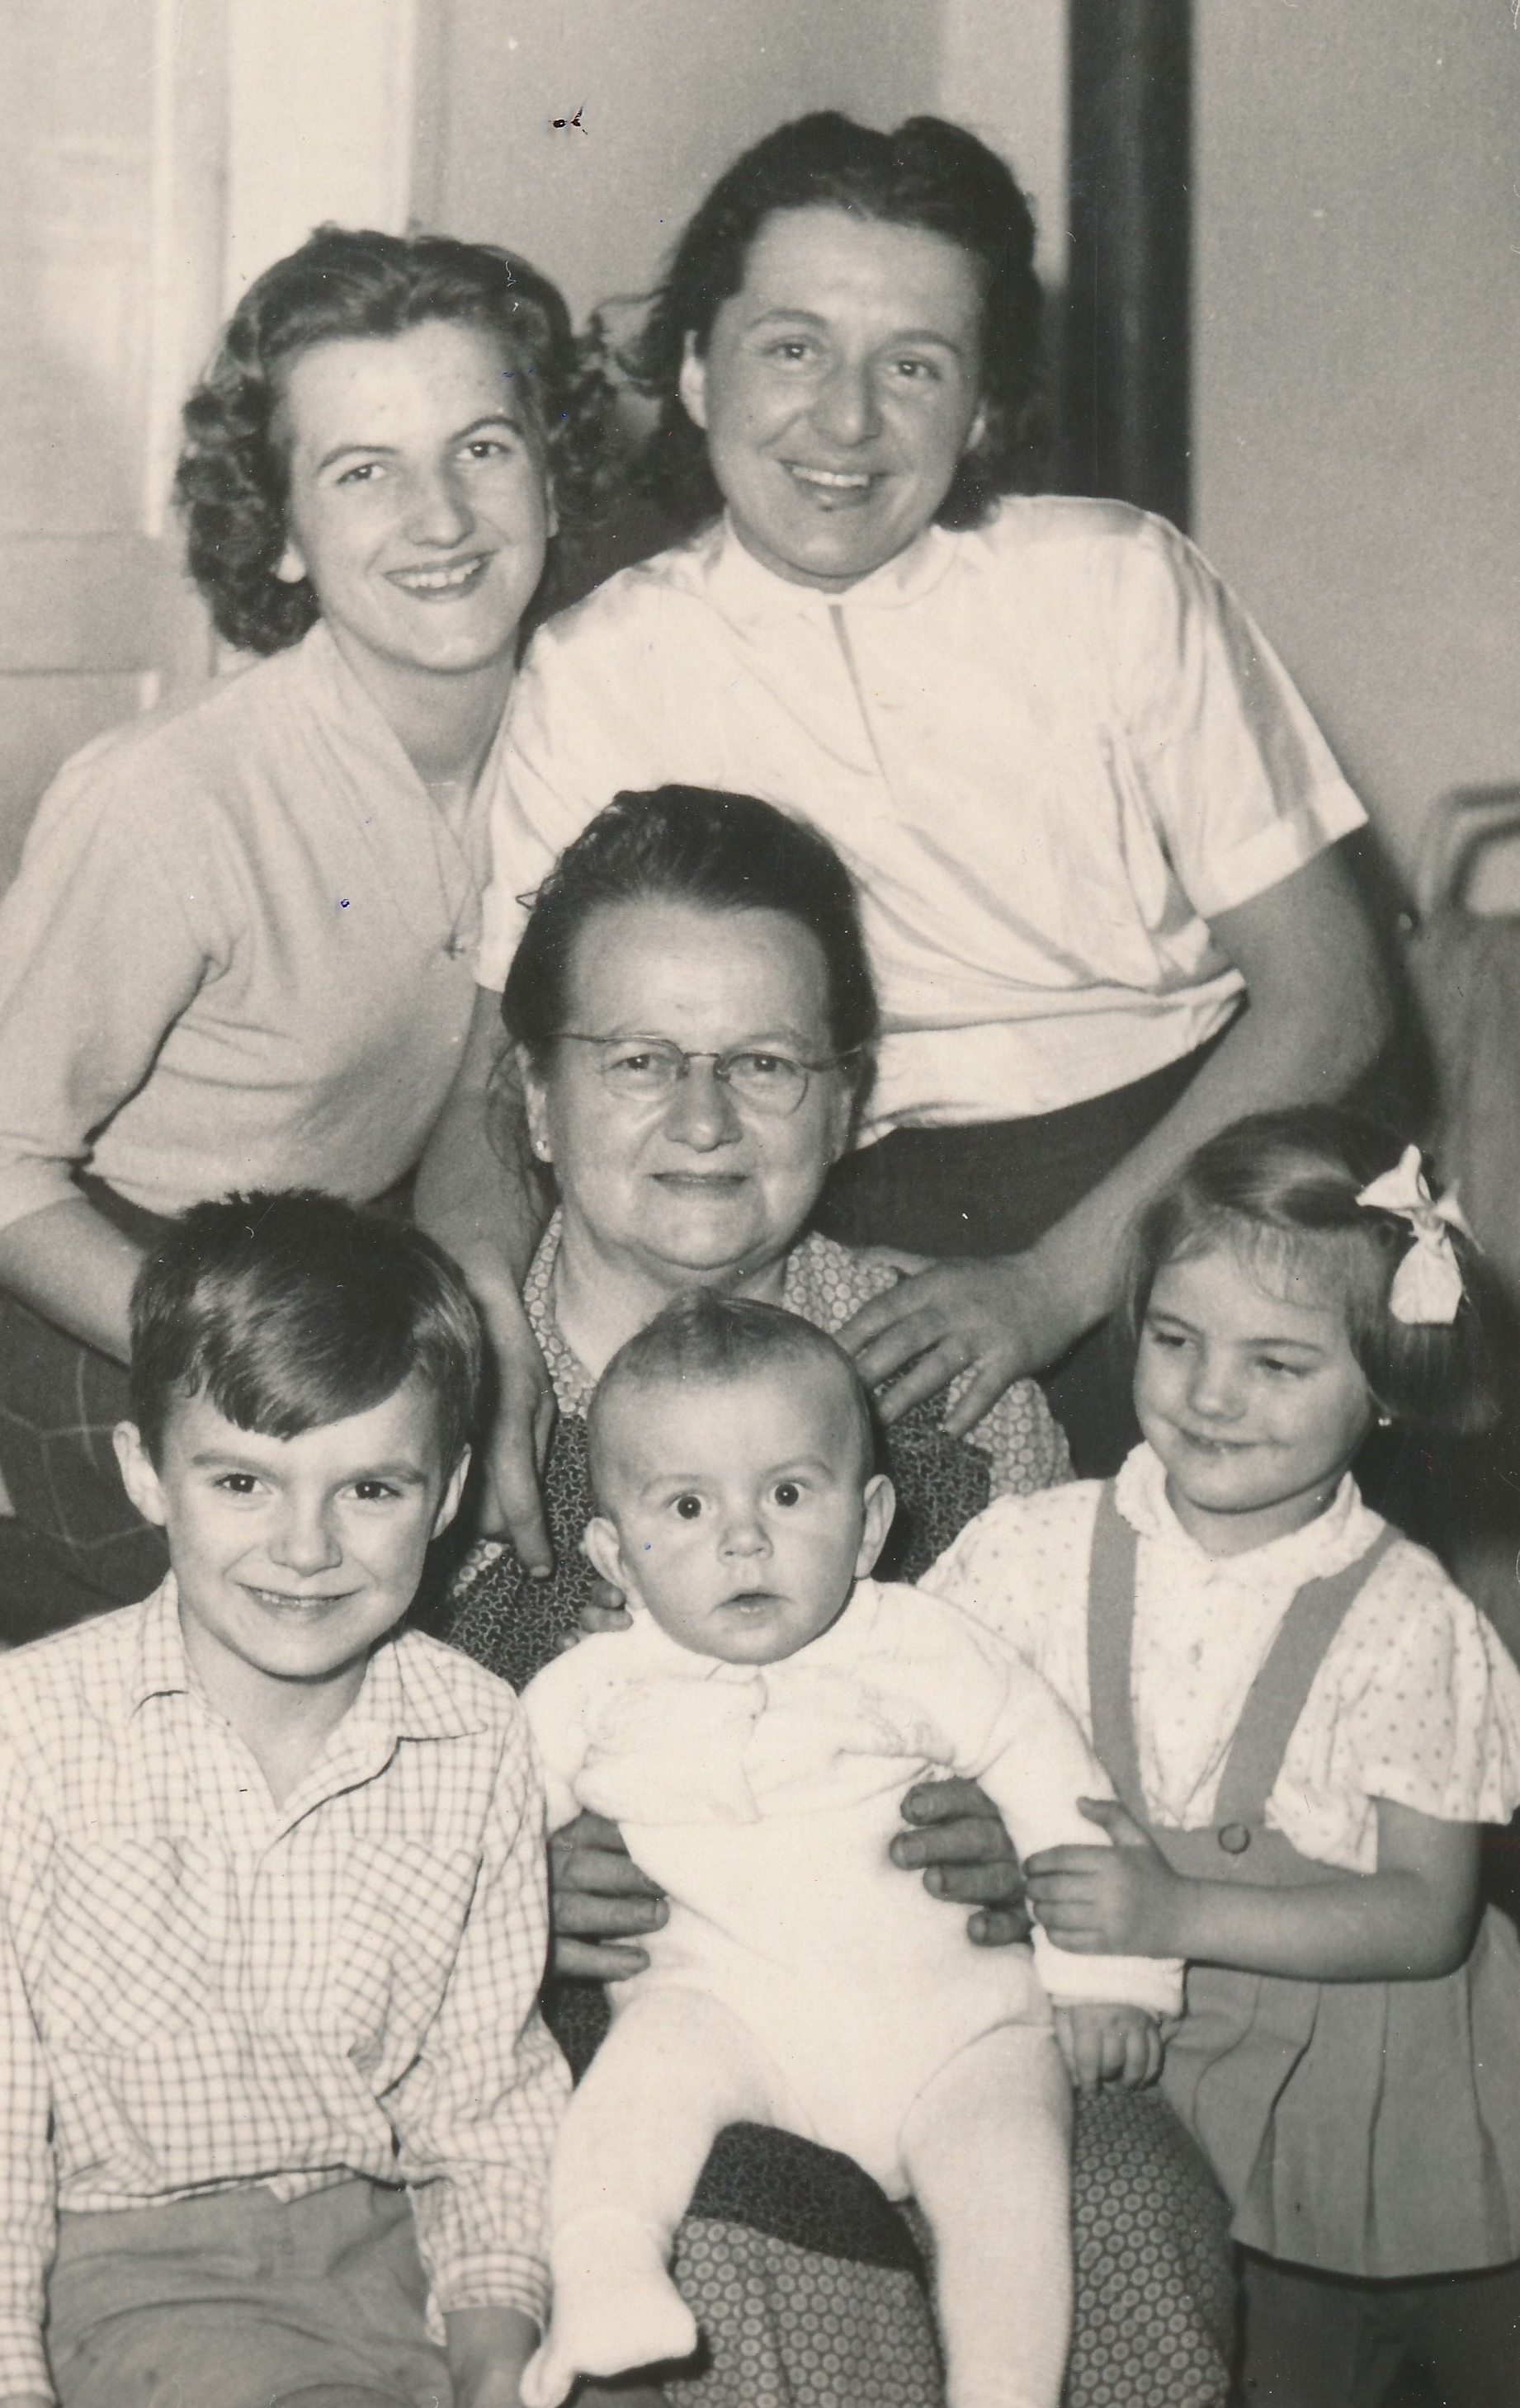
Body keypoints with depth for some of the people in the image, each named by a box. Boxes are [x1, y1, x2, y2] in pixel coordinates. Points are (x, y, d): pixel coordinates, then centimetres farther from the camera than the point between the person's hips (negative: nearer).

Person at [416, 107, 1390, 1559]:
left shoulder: (1125, 587, -1)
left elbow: (1324, 992, -2)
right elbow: (503, 1073, 3)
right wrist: (482, 1317, -20)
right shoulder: (595, 675, 2)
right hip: (849, 1239, 1)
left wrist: (1061, 1276, -16)